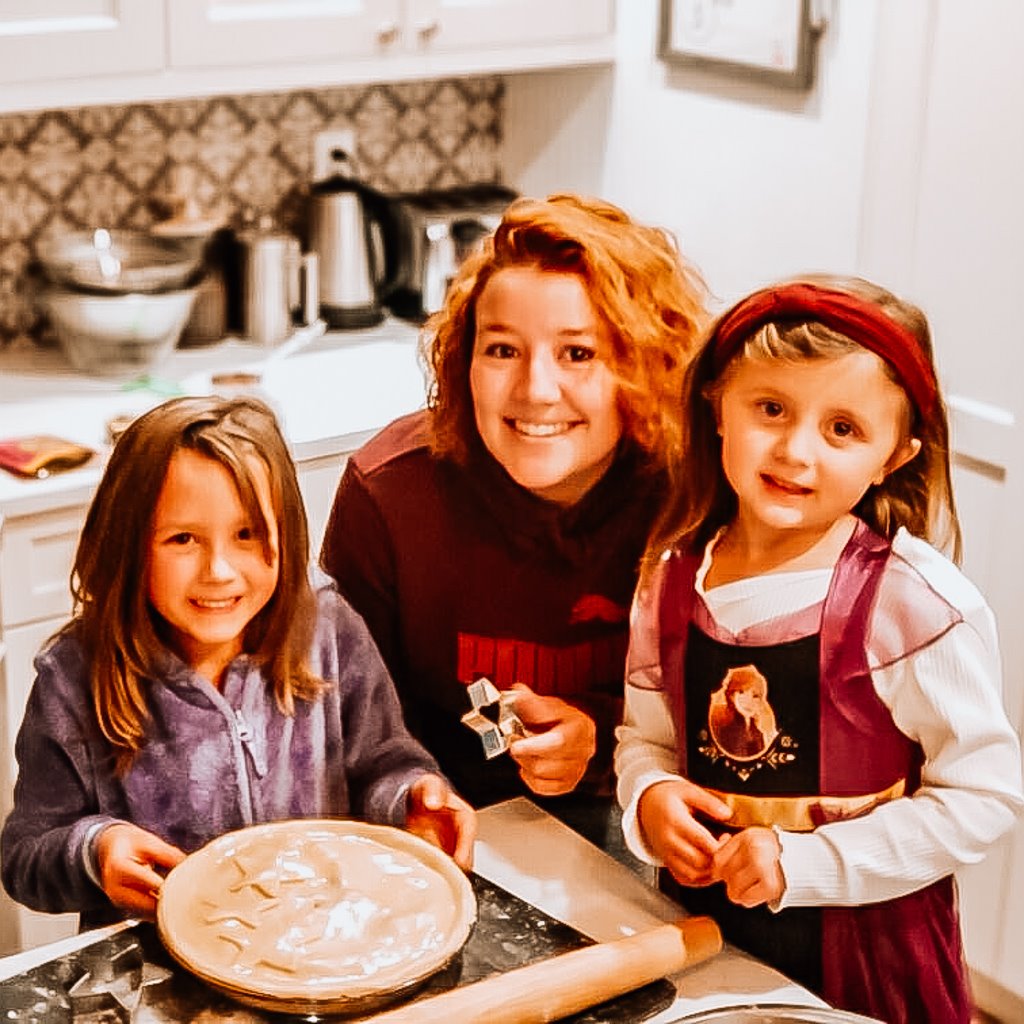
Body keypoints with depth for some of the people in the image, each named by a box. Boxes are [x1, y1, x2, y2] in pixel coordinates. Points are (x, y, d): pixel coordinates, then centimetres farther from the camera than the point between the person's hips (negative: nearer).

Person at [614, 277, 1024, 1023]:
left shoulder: (921, 604, -19)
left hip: (865, 959, -4)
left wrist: (801, 863, -22)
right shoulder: (672, 576, -4)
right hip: (702, 924, 4)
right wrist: (650, 796, -14)